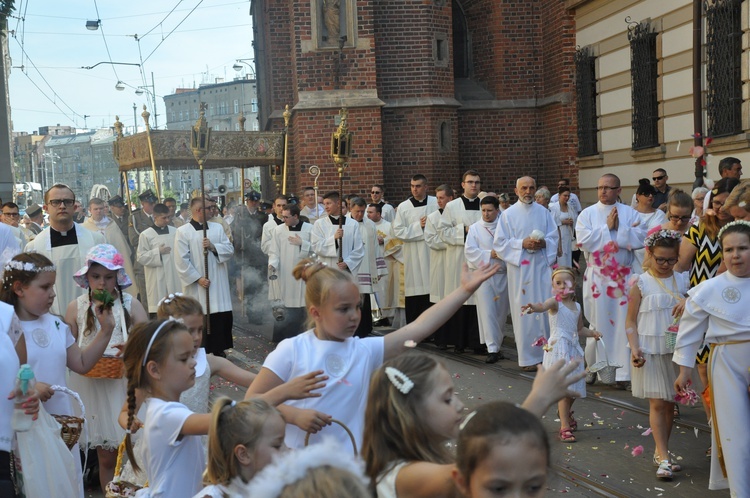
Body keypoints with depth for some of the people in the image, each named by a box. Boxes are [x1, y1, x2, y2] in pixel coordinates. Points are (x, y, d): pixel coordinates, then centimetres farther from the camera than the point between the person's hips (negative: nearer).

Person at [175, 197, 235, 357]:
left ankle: (218, 348, 20)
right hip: (197, 284, -4)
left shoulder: (217, 228, 8)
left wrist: (213, 246, -12)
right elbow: (182, 260, -9)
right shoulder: (183, 232, -5)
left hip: (218, 283, 4)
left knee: (222, 316, 4)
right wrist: (198, 278, -13)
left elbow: (230, 249, 4)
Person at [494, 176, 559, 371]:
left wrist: (544, 242, -11)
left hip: (543, 266, 2)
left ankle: (548, 353, 11)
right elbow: (500, 243, -2)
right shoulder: (508, 214, 2)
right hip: (520, 268, -2)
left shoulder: (544, 212, 10)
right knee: (524, 312, -1)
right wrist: (522, 244, -15)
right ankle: (528, 358, 7)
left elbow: (554, 237, 10)